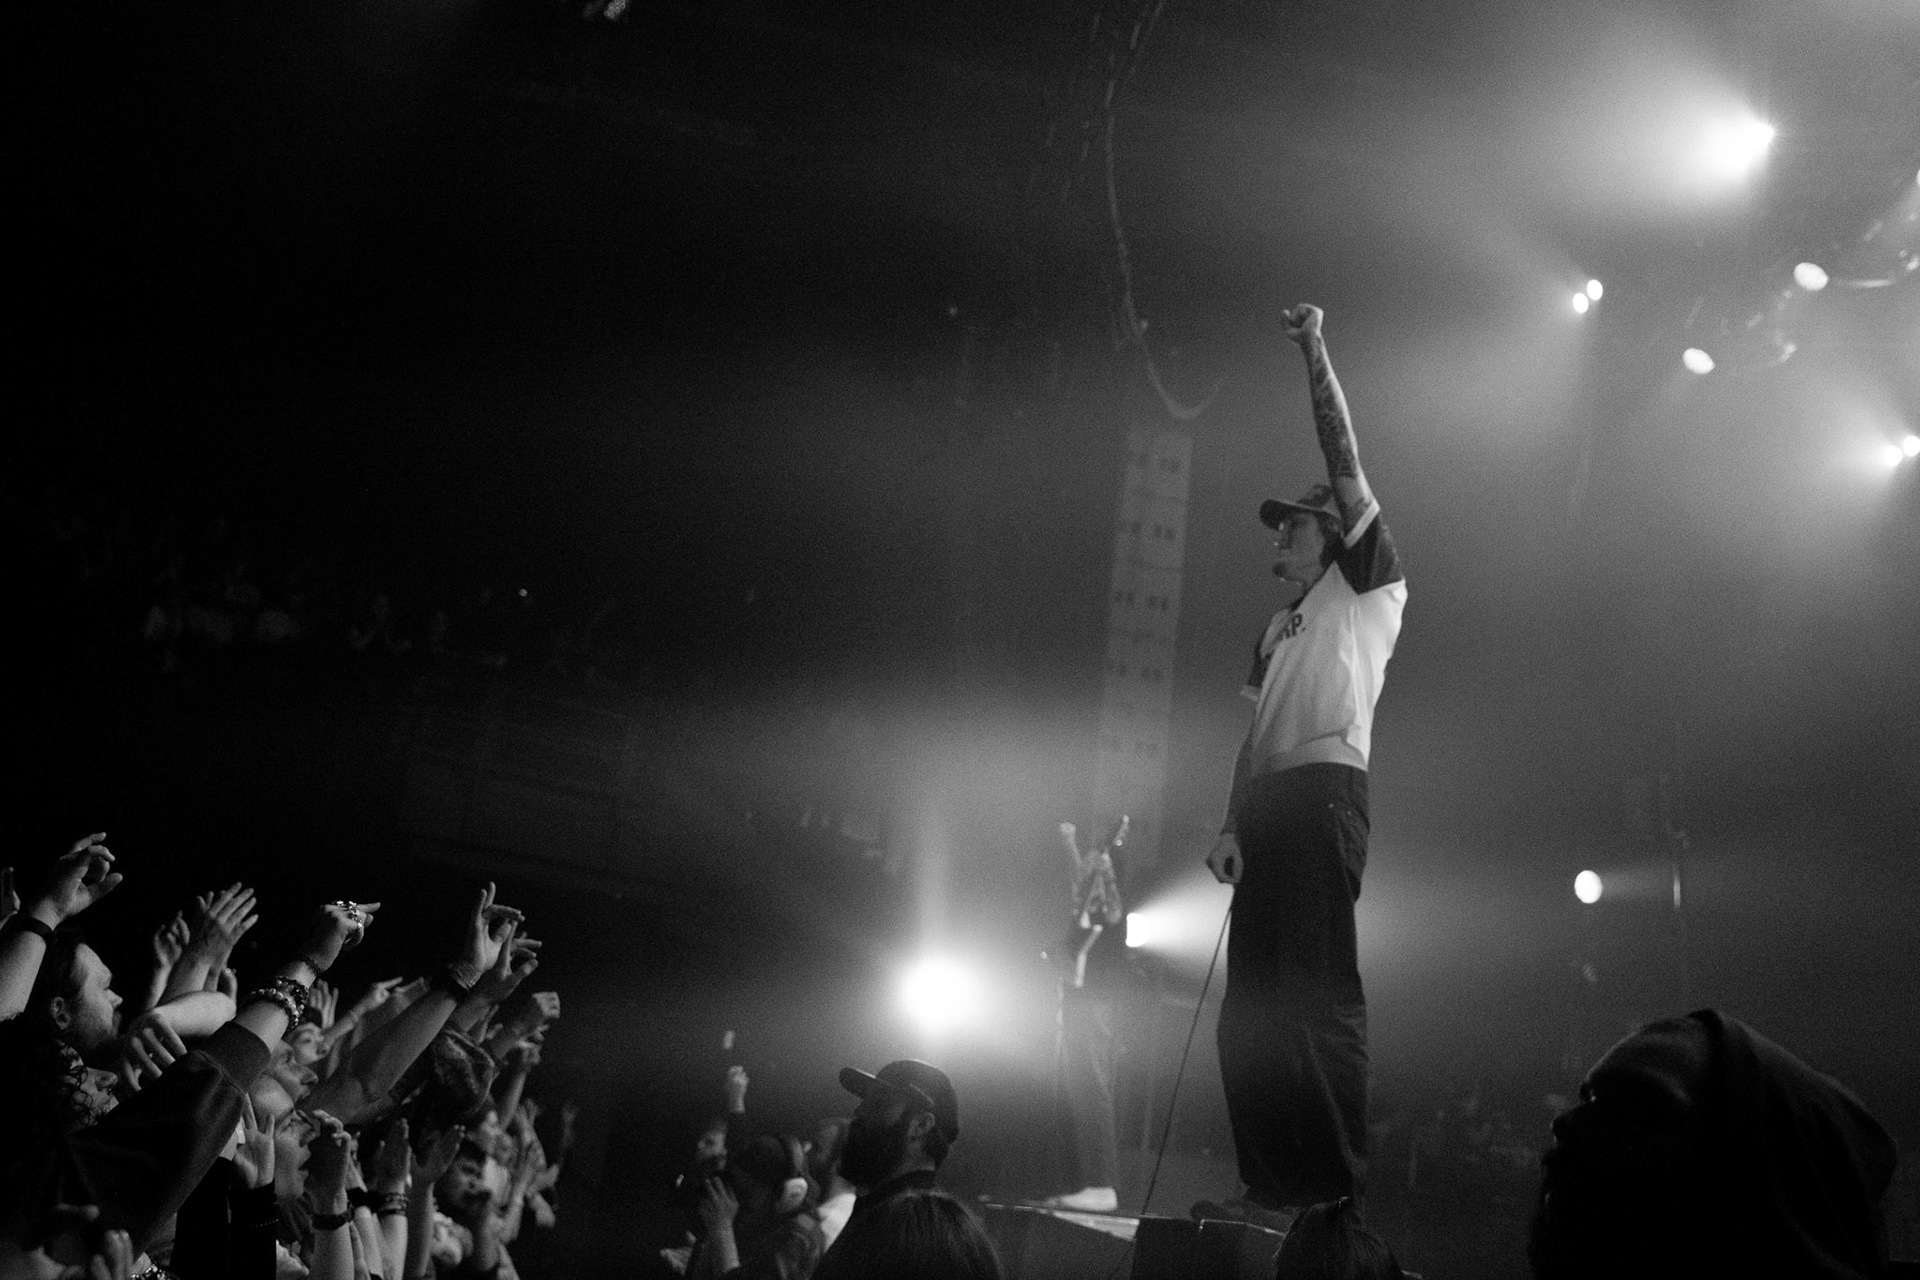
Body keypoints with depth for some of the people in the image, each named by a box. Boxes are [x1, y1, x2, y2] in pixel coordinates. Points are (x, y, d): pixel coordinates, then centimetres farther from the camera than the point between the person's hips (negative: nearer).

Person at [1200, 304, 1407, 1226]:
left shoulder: (1364, 589, 9)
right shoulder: (1280, 628, 29)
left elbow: (1345, 467, 0)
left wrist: (1315, 353, 0)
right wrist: (1232, 825, 9)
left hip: (1323, 792, -8)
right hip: (1267, 805, 8)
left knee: (1320, 999, -14)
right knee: (1251, 1005, 5)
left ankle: (1340, 1195, -15)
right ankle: (1274, 1187, 8)